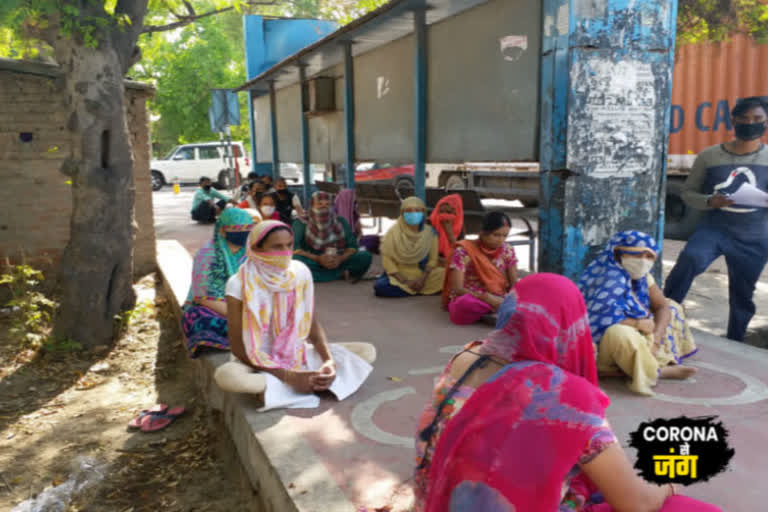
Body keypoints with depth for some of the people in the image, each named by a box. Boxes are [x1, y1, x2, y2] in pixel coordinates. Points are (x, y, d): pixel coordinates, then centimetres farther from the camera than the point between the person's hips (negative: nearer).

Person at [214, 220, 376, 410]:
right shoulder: (239, 284, -17)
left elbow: (313, 324, -1)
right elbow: (238, 347, -15)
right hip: (259, 363, -4)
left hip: (299, 353, 4)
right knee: (225, 375, -37)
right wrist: (289, 376, -25)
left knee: (367, 351, -11)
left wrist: (329, 361, -21)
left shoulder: (300, 272, -7)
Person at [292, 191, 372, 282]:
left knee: (366, 256, -19)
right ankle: (342, 274, -24)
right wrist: (317, 258, -26)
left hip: (337, 261, 1)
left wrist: (340, 258, -21)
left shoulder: (340, 222, 5)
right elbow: (295, 249, -12)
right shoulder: (301, 223, -3)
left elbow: (352, 246, 0)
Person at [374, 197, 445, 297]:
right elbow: (387, 259, -9)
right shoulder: (394, 232, -7)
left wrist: (422, 278, -17)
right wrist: (405, 281, -17)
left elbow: (433, 259, 0)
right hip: (399, 276, -1)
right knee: (379, 286, -31)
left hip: (423, 275, 1)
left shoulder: (430, 232, -4)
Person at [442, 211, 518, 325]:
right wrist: (488, 298, -31)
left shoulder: (507, 250, 1)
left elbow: (514, 284, 0)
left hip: (499, 299, 3)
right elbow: (457, 289, -19)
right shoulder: (463, 252, -13)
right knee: (466, 303, -40)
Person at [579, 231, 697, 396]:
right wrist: (638, 324, -23)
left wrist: (655, 339, -18)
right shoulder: (610, 278, -26)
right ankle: (658, 371, -13)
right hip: (602, 341, -9)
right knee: (621, 334, -40)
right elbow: (600, 319, -35)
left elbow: (663, 306, -1)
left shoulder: (642, 275, -1)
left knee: (672, 309, 11)